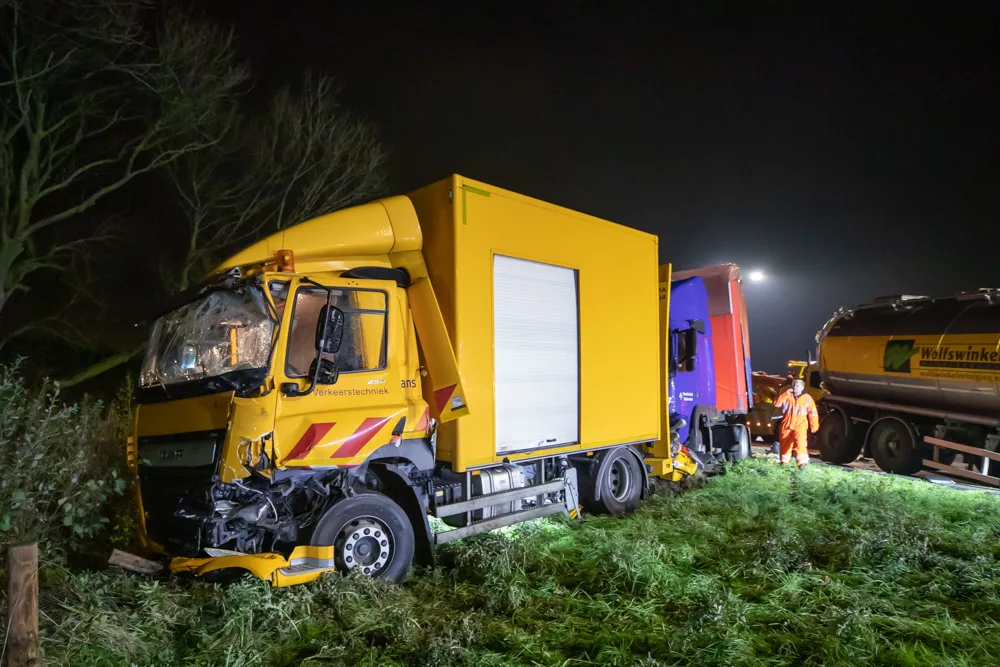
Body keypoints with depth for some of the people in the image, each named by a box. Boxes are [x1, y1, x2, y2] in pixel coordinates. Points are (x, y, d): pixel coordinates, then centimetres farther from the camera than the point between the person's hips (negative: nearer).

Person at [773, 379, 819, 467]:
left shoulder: (807, 398, 3)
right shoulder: (787, 397, 7)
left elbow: (813, 413, 5)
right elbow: (777, 404, -6)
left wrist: (814, 426, 4)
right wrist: (786, 394, -12)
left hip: (800, 425, -3)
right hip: (786, 424, 3)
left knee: (800, 442, -21)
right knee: (785, 443, 10)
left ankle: (802, 461, -26)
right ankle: (785, 461, 27)